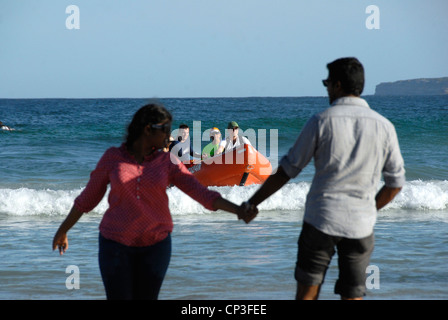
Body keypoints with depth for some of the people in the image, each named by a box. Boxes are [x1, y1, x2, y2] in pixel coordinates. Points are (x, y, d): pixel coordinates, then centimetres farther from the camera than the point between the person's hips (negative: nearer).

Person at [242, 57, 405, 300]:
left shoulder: (321, 121, -5)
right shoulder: (384, 126, 2)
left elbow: (286, 171, -1)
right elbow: (395, 184, 7)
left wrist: (252, 203, 9)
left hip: (321, 219, -2)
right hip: (361, 225, 2)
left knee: (307, 293, 7)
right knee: (353, 296, 6)